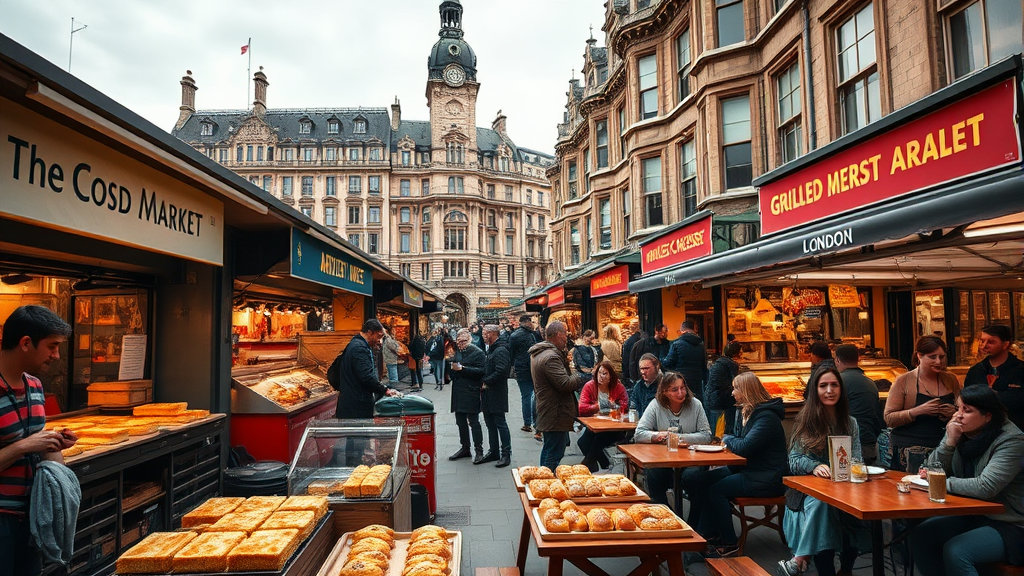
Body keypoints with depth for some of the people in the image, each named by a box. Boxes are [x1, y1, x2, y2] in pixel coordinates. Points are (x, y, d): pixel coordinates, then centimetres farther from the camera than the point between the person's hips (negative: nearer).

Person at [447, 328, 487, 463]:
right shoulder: (457, 352, 14)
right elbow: (451, 367, 24)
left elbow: (481, 371, -19)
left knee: (473, 422, -5)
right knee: (461, 421, 13)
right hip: (458, 393, 7)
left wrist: (462, 368, -21)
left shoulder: (478, 353, -7)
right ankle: (465, 449, 25)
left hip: (471, 393, -7)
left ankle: (479, 451, 2)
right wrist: (451, 366, 0)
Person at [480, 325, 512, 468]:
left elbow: (501, 371, -24)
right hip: (487, 394, 9)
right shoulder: (489, 350, 17)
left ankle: (506, 454, 4)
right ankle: (493, 452, 23)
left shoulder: (501, 351, -14)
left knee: (500, 423, -4)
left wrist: (486, 382, -16)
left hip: (497, 394, -9)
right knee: (490, 424, 14)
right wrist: (483, 383, 8)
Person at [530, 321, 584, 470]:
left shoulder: (538, 353, 13)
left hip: (545, 412, 11)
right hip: (556, 416, -11)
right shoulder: (551, 357, -22)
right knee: (554, 454, -5)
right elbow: (565, 384, -26)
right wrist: (577, 378, -7)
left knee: (548, 450, 22)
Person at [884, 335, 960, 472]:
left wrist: (955, 413, -2)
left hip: (942, 449, 4)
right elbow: (889, 418, -7)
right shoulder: (904, 381, -2)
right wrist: (919, 411, -18)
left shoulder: (951, 380, 11)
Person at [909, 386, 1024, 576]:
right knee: (920, 536, -9)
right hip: (972, 515, 7)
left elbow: (985, 487, -29)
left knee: (955, 551, -27)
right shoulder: (961, 434, 0)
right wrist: (949, 441, -14)